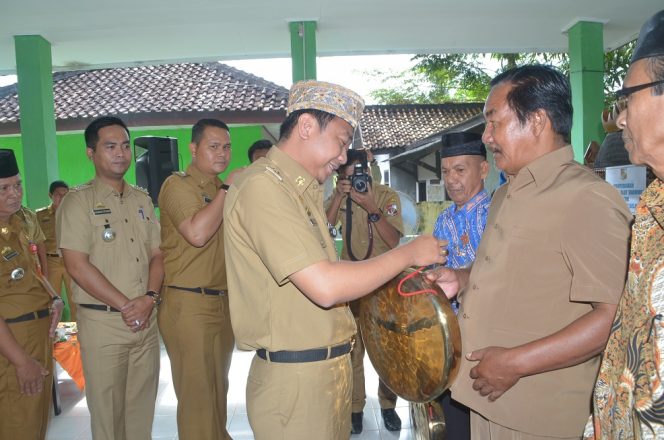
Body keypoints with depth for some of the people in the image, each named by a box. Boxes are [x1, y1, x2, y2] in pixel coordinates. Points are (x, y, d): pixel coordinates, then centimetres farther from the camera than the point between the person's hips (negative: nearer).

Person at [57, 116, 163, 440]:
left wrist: (148, 298, -7)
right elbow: (78, 266, -12)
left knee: (143, 406, 12)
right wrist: (126, 305, -12)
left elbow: (157, 254, 10)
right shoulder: (78, 201, -4)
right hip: (102, 321, -4)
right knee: (107, 409, 5)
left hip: (146, 319, 5)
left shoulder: (142, 200, 12)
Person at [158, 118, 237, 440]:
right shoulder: (178, 185, -8)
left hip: (223, 302, 8)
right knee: (197, 394, 1)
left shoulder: (221, 191, 15)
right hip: (190, 305, -8)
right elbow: (198, 233, -26)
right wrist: (227, 189, -17)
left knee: (218, 389, 19)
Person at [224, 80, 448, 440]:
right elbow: (324, 287, -26)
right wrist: (408, 253, -15)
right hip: (295, 380, -9)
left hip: (327, 370, 9)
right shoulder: (263, 186, -19)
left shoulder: (301, 190, 12)